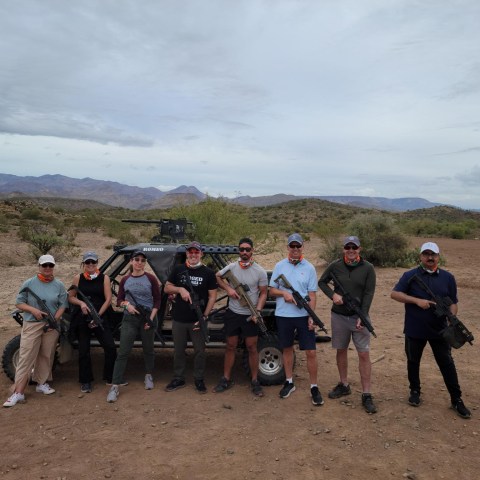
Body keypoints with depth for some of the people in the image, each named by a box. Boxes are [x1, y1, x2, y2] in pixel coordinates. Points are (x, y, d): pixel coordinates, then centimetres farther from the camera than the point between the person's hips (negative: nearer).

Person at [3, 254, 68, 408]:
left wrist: (55, 319, -13)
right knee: (26, 357, -5)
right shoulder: (29, 283, -1)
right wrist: (33, 310, -17)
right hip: (32, 324, -2)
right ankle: (18, 392, -4)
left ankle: (42, 383, 27)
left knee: (46, 356, 10)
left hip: (52, 325, 2)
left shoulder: (59, 285, 3)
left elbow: (62, 305, 2)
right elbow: (19, 303, 0)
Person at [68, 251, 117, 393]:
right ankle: (86, 382, 22)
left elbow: (108, 299, -4)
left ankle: (110, 377, 12)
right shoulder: (78, 278, 4)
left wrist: (98, 315, -12)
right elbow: (71, 297, 9)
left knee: (110, 347, -7)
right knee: (83, 350, 7)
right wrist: (81, 303, -11)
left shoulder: (104, 278, 0)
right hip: (82, 318, 1)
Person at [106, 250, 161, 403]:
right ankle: (115, 386, -2)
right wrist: (127, 304, -14)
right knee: (123, 352, -4)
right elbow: (119, 300, 8)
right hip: (129, 319, 1)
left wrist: (151, 318, -11)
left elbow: (157, 300, -2)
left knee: (148, 349, 13)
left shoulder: (151, 278, -3)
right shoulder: (125, 280, 4)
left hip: (148, 318, -1)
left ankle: (148, 376, 35)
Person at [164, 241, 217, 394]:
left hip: (198, 320, -2)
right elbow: (167, 288, 8)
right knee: (178, 351, 13)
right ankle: (178, 379, 27)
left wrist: (205, 316, -11)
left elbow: (212, 296, -2)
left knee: (199, 351, 7)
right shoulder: (178, 269, 4)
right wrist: (180, 289, -14)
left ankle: (199, 380, 22)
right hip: (179, 319, 2)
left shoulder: (208, 273, -1)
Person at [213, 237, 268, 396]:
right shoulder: (231, 267, -3)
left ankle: (255, 381, 18)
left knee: (252, 348, 6)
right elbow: (217, 277, 10)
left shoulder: (260, 271, -7)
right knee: (231, 346, 11)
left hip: (250, 316, -1)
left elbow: (263, 294, -2)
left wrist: (258, 311, -15)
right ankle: (226, 379, 22)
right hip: (232, 313, 2)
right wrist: (228, 289, -7)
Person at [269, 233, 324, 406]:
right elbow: (272, 290, 6)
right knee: (287, 348, 14)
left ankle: (314, 387, 11)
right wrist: (283, 293, -15)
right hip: (283, 315, 2)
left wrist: (311, 316, -10)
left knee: (311, 352, -2)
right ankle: (289, 382, 29)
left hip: (304, 316, -1)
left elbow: (312, 295, -1)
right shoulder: (279, 266, 3)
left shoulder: (309, 268, 0)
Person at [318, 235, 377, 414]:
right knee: (341, 351, 13)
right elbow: (321, 282, 10)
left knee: (364, 354, -5)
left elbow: (369, 294, -8)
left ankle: (366, 395, 4)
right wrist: (333, 295, -9)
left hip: (359, 317, -2)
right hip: (339, 316, 2)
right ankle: (344, 385, 30)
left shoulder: (368, 268, -6)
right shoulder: (335, 266, -2)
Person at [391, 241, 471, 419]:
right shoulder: (410, 275, -6)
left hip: (439, 330, 1)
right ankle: (415, 391, 34)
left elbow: (453, 302, 4)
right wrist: (417, 300, -21)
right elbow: (394, 294, -10)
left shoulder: (447, 277, 1)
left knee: (447, 363, 7)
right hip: (414, 329, -1)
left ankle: (456, 399, 20)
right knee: (413, 361, 14)